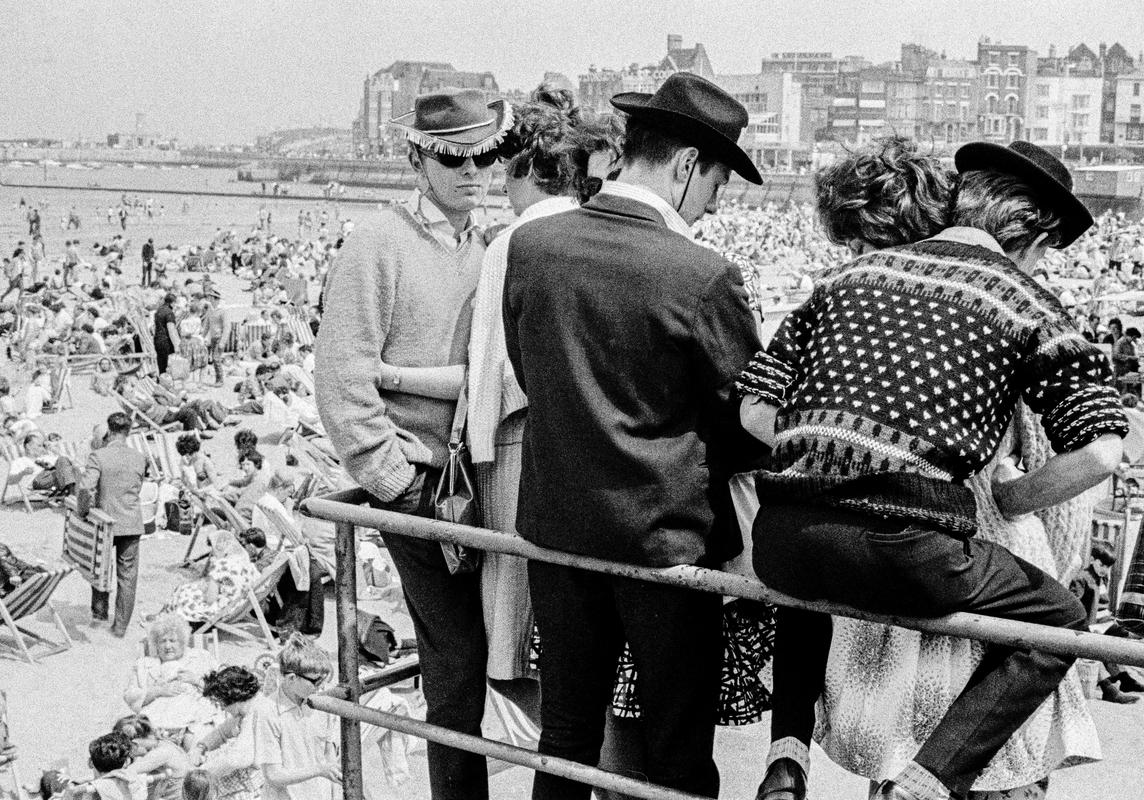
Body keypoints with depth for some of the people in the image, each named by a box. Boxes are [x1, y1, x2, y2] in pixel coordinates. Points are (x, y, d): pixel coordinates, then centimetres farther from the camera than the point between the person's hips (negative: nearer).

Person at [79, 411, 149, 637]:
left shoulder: (98, 456, -13)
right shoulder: (140, 458, -2)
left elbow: (87, 488, -22)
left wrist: (84, 512, -7)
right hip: (132, 524, 2)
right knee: (127, 576, 8)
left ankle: (99, 613, 25)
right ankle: (120, 627, 12)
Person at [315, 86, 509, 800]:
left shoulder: (492, 247, 10)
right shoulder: (380, 244, -8)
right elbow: (343, 379, -11)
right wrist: (395, 479, -11)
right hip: (421, 485, -5)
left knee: (477, 647, 8)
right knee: (459, 656, -2)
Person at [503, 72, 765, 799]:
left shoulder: (529, 244, -6)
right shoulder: (704, 276, -19)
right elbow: (748, 419, -7)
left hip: (557, 526, 5)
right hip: (665, 534, -4)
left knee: (566, 735, 19)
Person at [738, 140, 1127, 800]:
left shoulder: (851, 272, 19)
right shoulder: (1025, 302, 8)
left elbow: (755, 409, 15)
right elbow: (1100, 451, -2)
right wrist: (1013, 497, 14)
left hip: (783, 539, 5)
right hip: (905, 546, -5)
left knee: (808, 587, 41)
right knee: (1057, 622, 19)